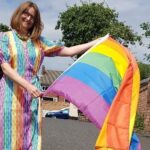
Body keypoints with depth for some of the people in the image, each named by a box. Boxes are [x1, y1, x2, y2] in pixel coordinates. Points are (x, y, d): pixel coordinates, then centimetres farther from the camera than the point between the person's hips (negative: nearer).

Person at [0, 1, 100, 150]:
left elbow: (69, 51, 11)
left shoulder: (38, 41, 15)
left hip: (32, 94, 3)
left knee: (31, 138, 0)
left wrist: (97, 42, 6)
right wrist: (27, 85, -20)